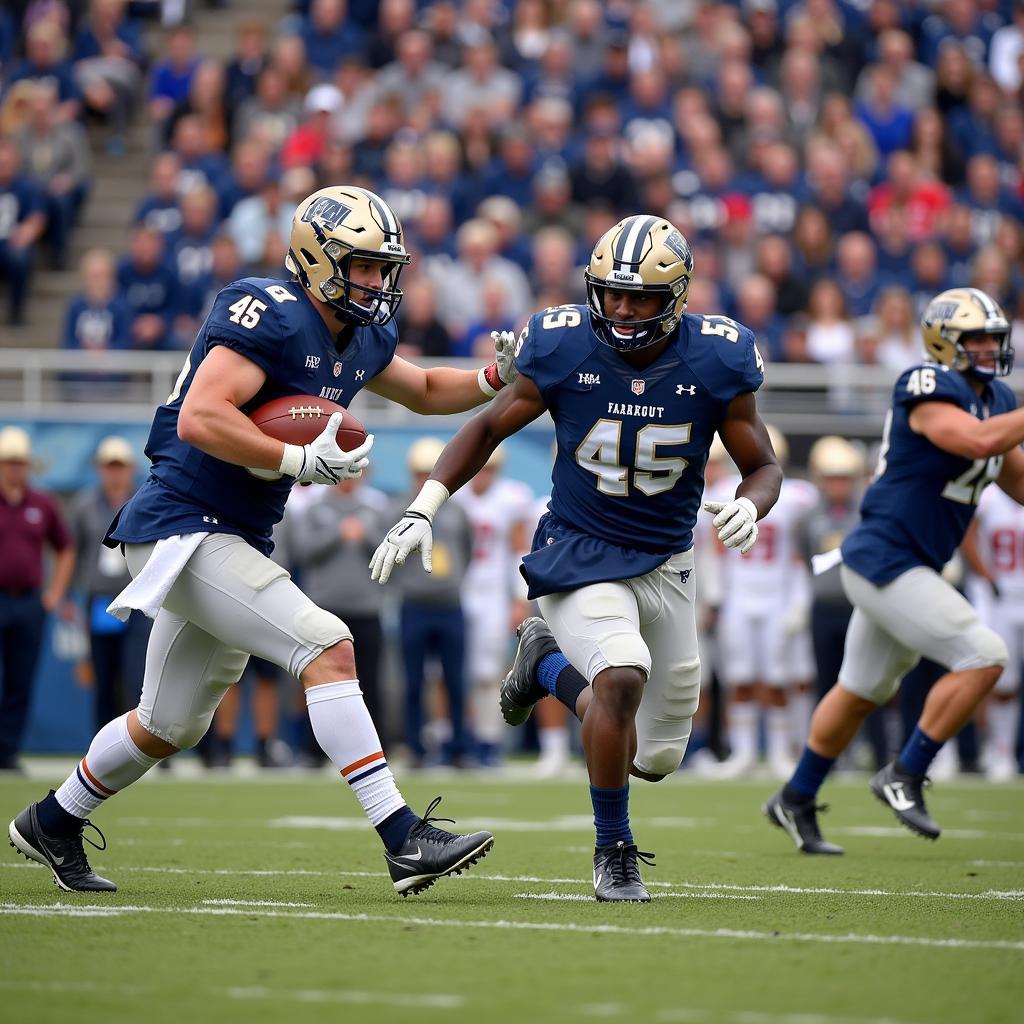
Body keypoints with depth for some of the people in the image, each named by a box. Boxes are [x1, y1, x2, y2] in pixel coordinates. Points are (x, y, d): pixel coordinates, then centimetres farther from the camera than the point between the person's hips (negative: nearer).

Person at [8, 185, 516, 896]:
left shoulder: (362, 339, 10)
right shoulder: (271, 315, -18)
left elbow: (423, 391, 29)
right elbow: (200, 418, -27)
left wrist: (495, 379, 11)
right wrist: (303, 460, -25)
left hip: (236, 542, 10)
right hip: (182, 527, -10)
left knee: (168, 727, 20)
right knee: (326, 646, -21)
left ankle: (52, 824, 41)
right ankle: (403, 838, -23)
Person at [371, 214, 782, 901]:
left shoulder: (716, 362, -10)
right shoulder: (564, 348, -13)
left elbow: (764, 467, 1)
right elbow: (490, 429, 2)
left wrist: (749, 508, -23)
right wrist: (422, 512, -5)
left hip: (667, 566, 3)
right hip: (580, 557, -3)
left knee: (655, 758, 8)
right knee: (623, 676, -32)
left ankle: (549, 662, 37)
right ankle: (615, 851, -10)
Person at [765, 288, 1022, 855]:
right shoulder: (927, 390, -18)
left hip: (903, 568, 10)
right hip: (884, 560, -10)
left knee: (861, 693, 21)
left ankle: (795, 801, 35)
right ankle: (904, 776, -5)